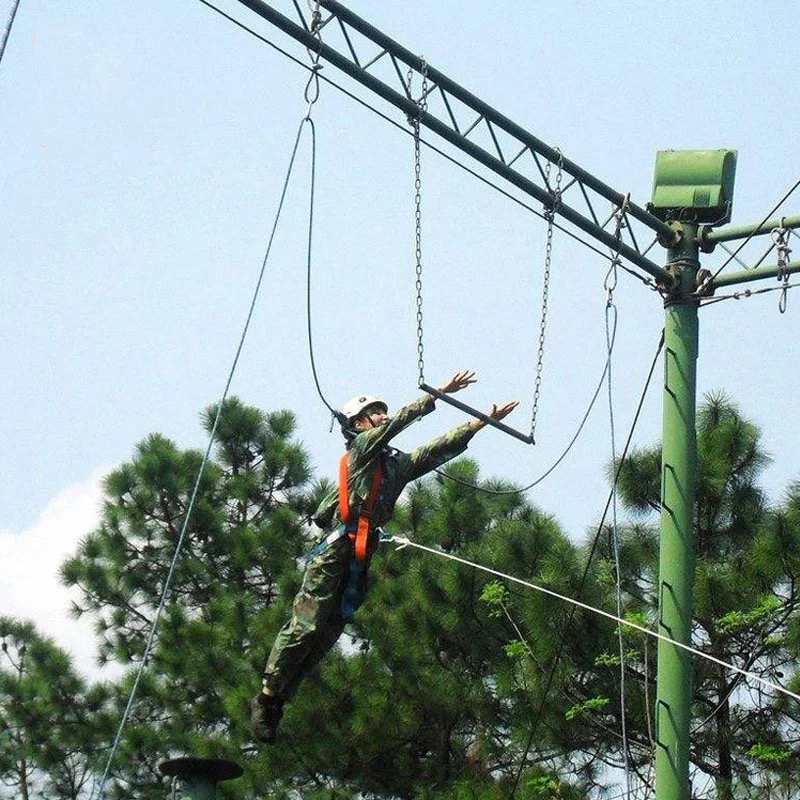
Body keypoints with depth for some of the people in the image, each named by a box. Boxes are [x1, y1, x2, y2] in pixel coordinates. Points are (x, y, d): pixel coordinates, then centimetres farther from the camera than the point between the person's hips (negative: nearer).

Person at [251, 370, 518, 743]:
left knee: (327, 634, 3)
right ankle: (266, 697, -5)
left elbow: (443, 447, 20)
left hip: (361, 556, 7)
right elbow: (401, 420, -10)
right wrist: (440, 393, -10)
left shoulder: (399, 464, 21)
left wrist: (484, 421, 15)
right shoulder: (362, 447, 2)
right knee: (306, 625, -13)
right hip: (334, 548, -7)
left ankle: (277, 702, 7)